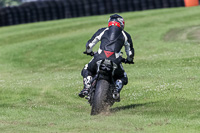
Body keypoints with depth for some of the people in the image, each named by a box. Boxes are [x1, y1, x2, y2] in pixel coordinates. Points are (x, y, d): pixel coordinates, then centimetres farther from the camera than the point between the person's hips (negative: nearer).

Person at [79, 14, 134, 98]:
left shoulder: (102, 31, 22)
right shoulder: (125, 35, 23)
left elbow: (89, 44, 26)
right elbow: (130, 52, 33)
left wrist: (89, 51, 50)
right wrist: (130, 59, 57)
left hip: (100, 57, 0)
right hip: (114, 60, 0)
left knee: (87, 71, 28)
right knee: (122, 78, 27)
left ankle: (86, 88, 2)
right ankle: (116, 91, -3)